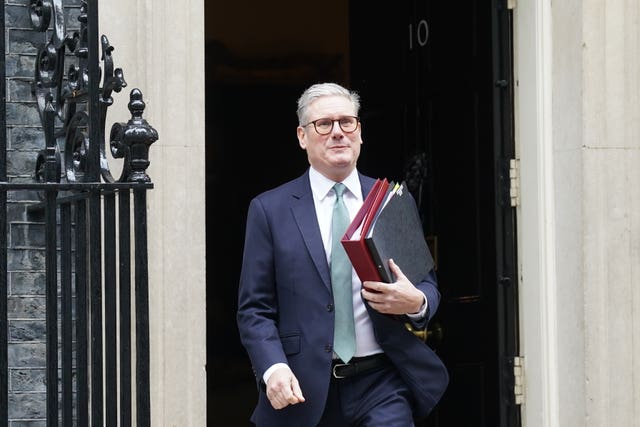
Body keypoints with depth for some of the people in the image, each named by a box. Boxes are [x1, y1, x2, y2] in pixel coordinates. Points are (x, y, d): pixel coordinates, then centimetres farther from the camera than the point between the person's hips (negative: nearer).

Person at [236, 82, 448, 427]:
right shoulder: (269, 209, 3)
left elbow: (428, 284, 14)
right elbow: (255, 308, 1)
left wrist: (415, 302, -10)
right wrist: (273, 368, -16)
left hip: (383, 385, 1)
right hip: (305, 389, -1)